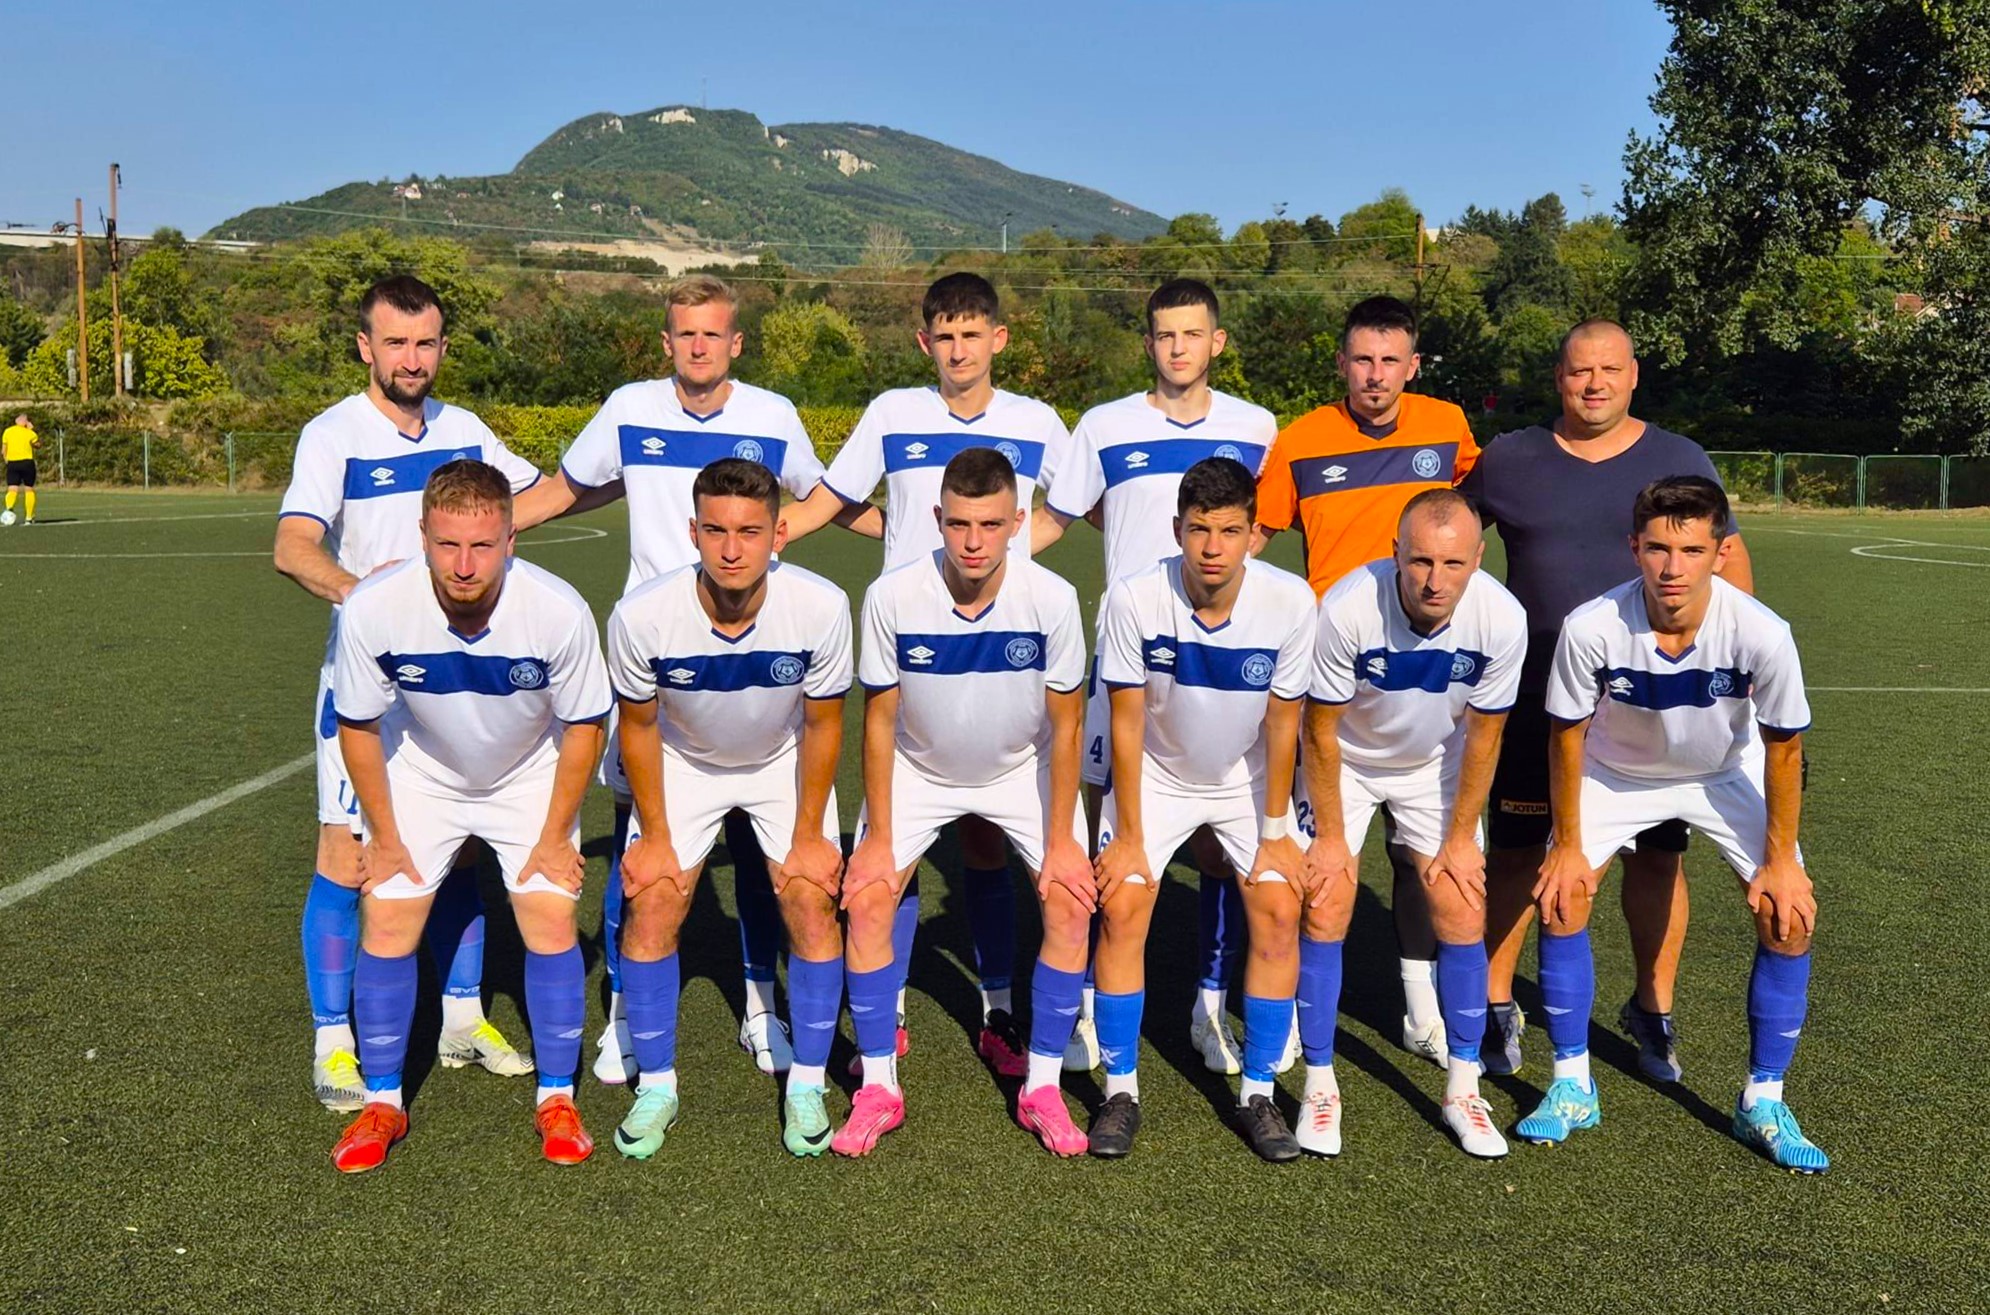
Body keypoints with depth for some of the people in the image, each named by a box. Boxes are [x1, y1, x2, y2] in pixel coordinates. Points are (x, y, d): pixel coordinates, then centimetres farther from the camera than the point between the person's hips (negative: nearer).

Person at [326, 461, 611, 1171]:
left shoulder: (558, 612, -32)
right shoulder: (373, 610, -30)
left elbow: (583, 725, -14)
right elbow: (358, 725, -12)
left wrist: (556, 836, -10)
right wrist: (384, 836, -6)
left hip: (532, 779, -1)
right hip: (420, 776, 1)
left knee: (551, 921, -9)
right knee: (386, 923, -4)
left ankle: (556, 1099, 10)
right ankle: (383, 1104, 15)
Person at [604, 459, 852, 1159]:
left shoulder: (821, 607, -31)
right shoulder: (641, 615, -31)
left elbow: (822, 723, -14)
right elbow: (639, 726, -12)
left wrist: (810, 833, -10)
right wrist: (654, 835, -8)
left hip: (785, 764, 0)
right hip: (683, 764, 0)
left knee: (813, 904, -10)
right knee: (650, 909, -8)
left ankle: (807, 1086, 9)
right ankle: (656, 1086, 12)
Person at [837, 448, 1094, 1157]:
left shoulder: (1052, 599, -26)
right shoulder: (892, 597, -27)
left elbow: (1065, 724, -14)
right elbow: (880, 718, -14)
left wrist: (1061, 840, -13)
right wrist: (879, 838, -12)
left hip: (1024, 769, 0)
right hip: (919, 770, 0)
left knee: (1071, 904, -12)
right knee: (866, 902, -11)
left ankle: (1042, 1086, 5)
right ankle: (878, 1087, 5)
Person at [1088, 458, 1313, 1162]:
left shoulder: (1290, 601, -24)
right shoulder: (1134, 597, -27)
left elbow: (1282, 723, -12)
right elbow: (1127, 721, -17)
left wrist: (1275, 833, -7)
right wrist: (1128, 837, -14)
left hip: (1250, 778, 1)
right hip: (1156, 773, -1)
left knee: (1278, 911, -11)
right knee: (1121, 907, -14)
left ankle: (1257, 1094, 5)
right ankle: (1121, 1090, 3)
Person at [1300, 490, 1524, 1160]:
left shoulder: (1502, 619, -26)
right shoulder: (1347, 608, -33)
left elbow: (1482, 736, -10)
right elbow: (1321, 730, -19)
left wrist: (1460, 837, -4)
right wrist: (1330, 836, -13)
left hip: (1436, 765, 2)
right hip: (1345, 760, -2)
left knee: (1463, 914, -5)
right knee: (1325, 910, -9)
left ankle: (1463, 1089, 13)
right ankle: (1320, 1084, 7)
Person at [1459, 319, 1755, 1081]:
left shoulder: (1680, 461, 5)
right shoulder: (1506, 460, 3)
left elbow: (1728, 557, 12)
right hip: (1535, 696, 0)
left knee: (1657, 854, 6)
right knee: (1515, 851, 4)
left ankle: (1653, 1010, 24)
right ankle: (1496, 1008, 19)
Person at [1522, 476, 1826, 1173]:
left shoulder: (1762, 633, -33)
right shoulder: (1591, 627, -33)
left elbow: (1783, 747, -16)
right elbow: (1567, 734, -16)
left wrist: (1780, 860, -11)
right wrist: (1567, 846, -10)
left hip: (1725, 774, 0)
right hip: (1615, 772, 0)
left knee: (1790, 917, -10)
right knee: (1560, 897, -12)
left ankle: (1762, 1104, 9)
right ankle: (1571, 1086, 6)